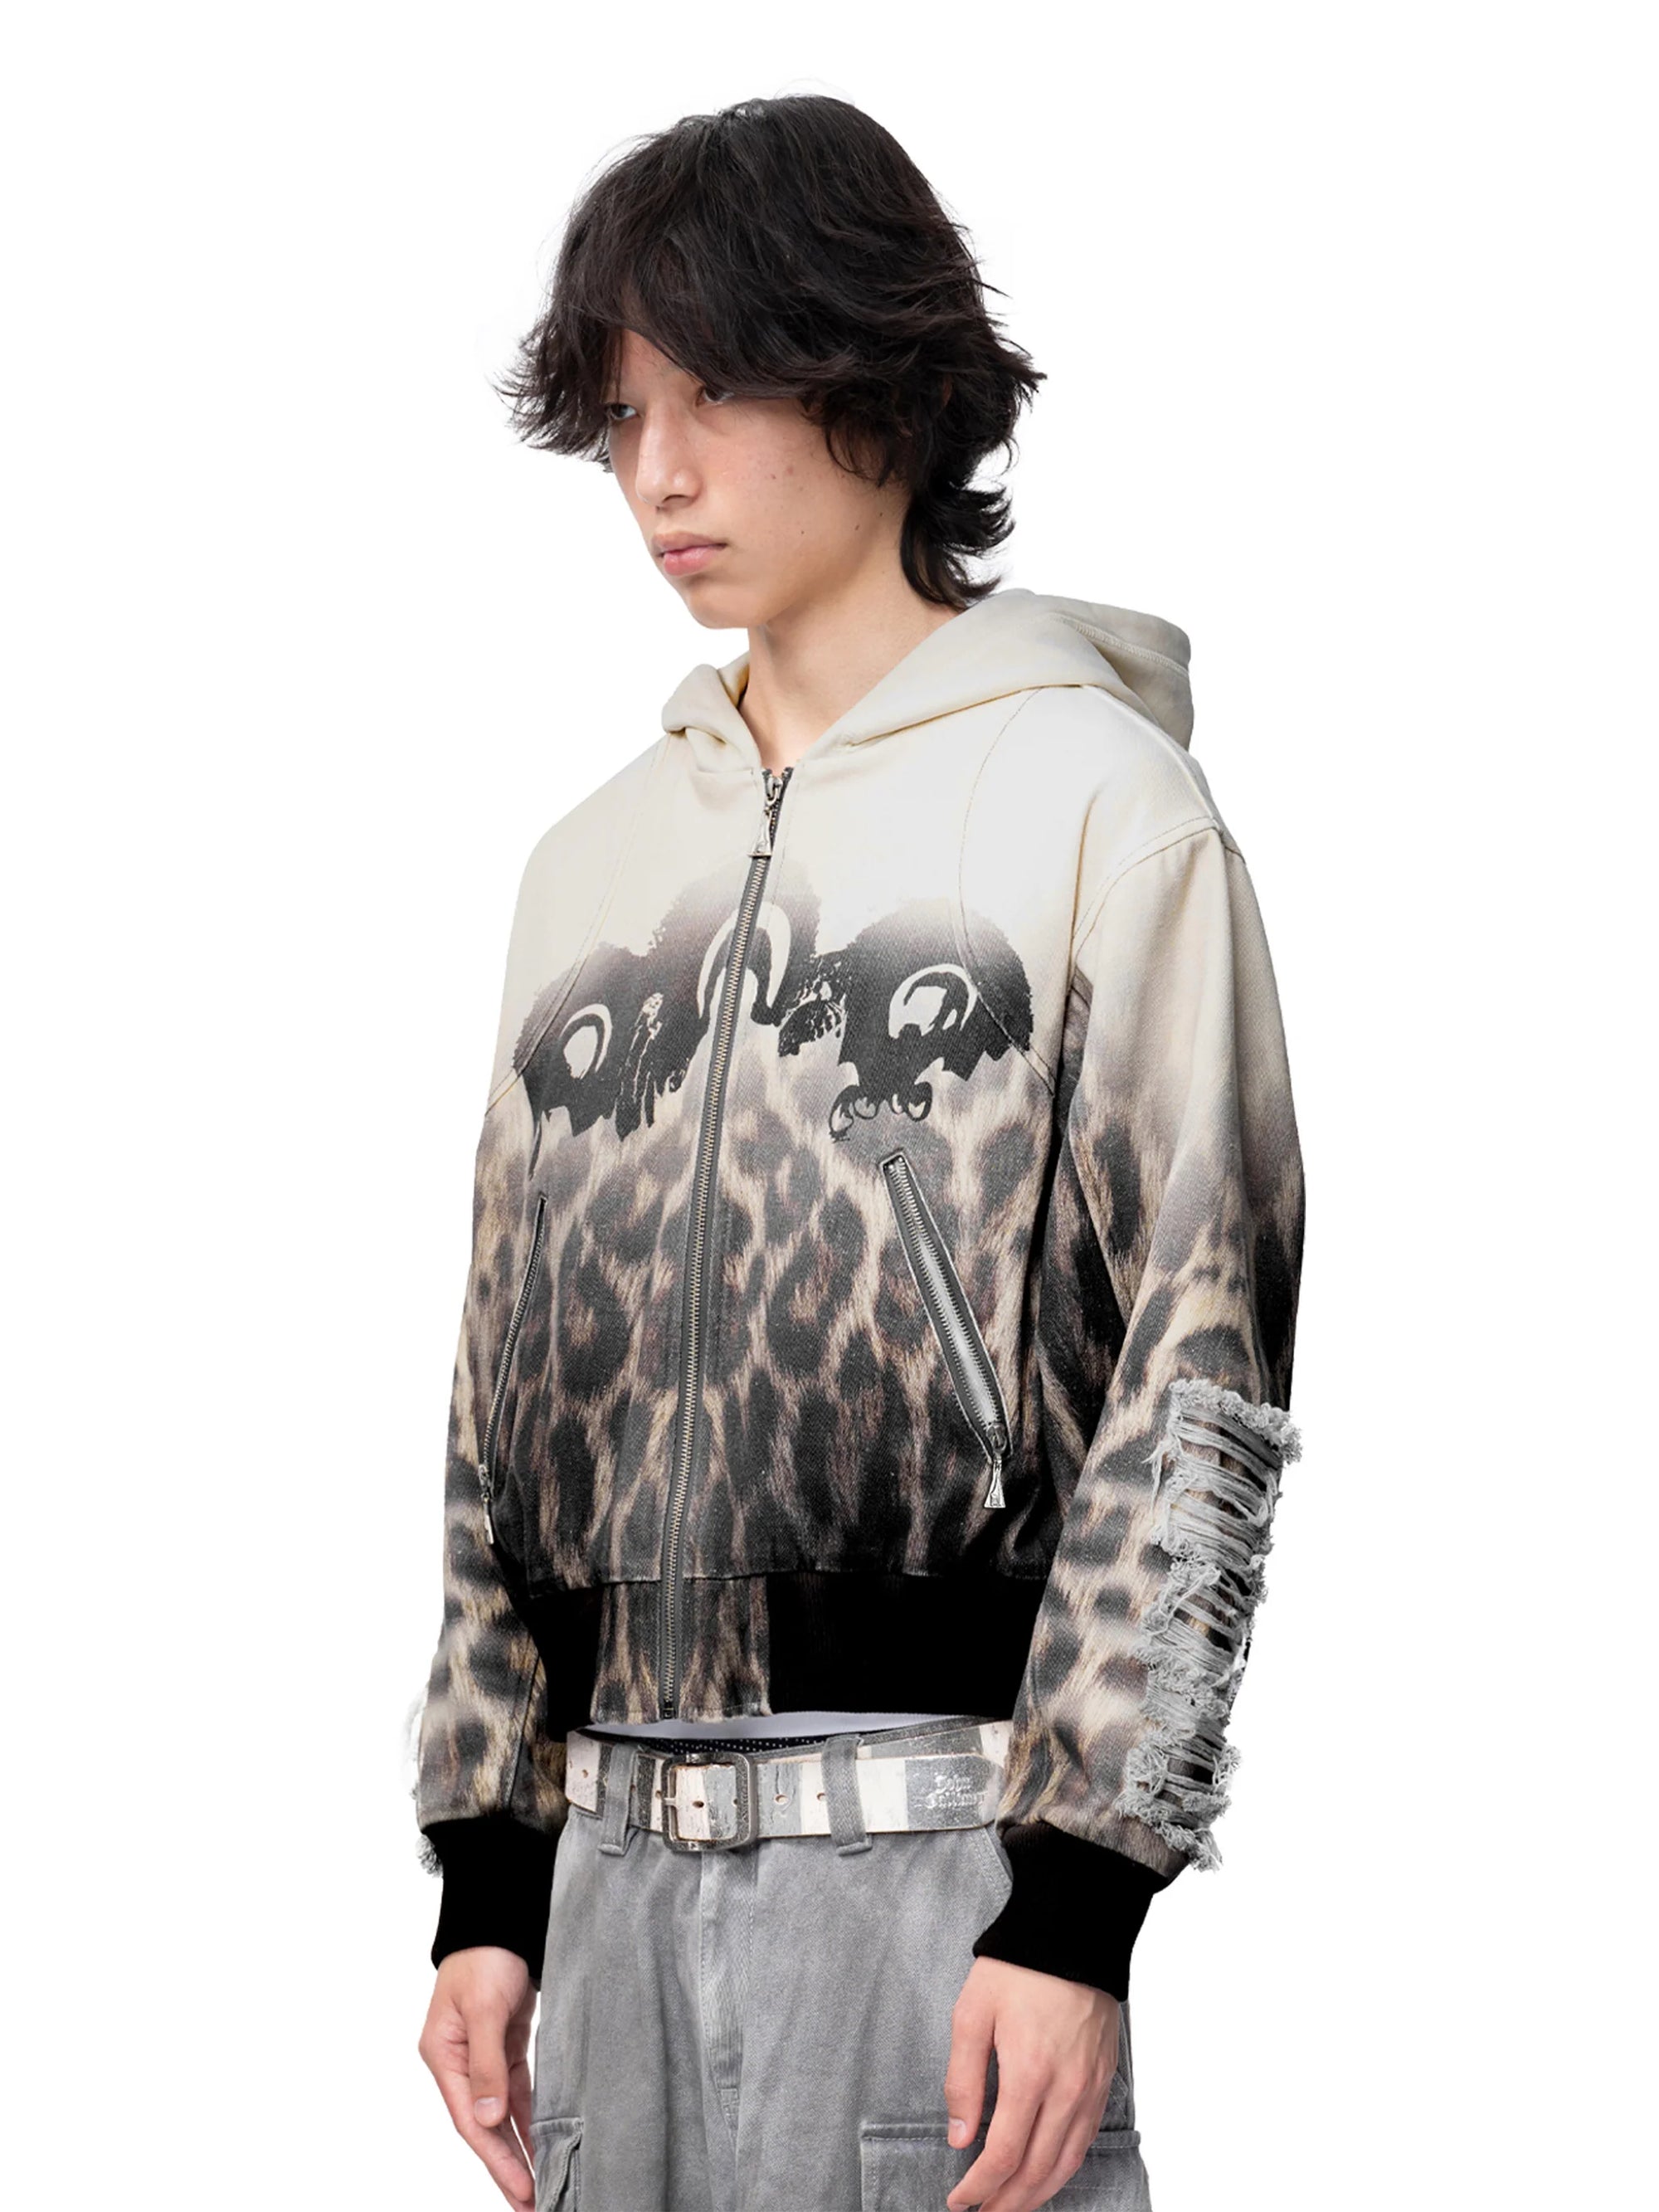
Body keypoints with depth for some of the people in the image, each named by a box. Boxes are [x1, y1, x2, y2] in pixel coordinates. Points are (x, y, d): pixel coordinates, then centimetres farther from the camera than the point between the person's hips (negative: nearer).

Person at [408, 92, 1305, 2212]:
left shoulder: (1099, 800, -2)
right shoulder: (594, 858, 15)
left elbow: (1202, 1364, -7)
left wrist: (1078, 1893, -13)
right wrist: (488, 1879, 12)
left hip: (941, 1865, -5)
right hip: (613, 1866, 5)